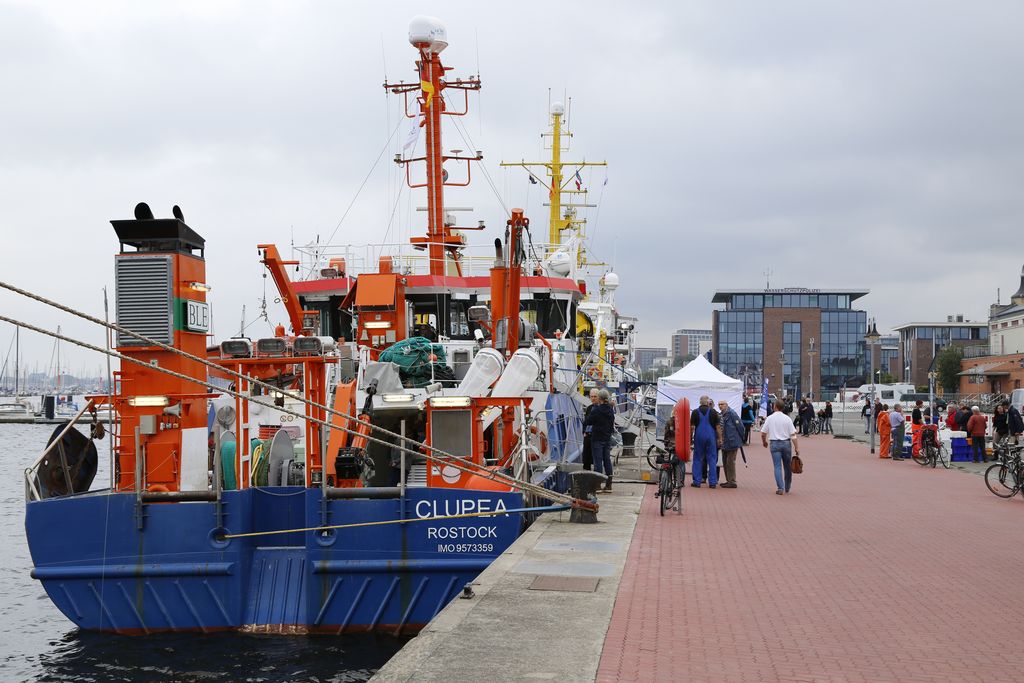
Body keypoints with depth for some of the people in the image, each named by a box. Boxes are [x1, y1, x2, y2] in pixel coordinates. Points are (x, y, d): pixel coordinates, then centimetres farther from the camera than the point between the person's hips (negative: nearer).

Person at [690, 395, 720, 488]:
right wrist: (719, 438, 5)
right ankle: (712, 482, 3)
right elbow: (717, 426, -1)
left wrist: (690, 437, 9)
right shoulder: (713, 412, -1)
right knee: (712, 459, 5)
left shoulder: (695, 412, 1)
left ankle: (697, 481, 5)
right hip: (711, 438, 0)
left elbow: (692, 427, 0)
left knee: (698, 459, 7)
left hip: (699, 438, 0)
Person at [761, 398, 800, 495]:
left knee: (777, 466, 0)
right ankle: (787, 488, 22)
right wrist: (796, 447, -3)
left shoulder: (769, 418, -2)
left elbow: (763, 433, 1)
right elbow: (793, 434, -6)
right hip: (786, 443, 1)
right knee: (787, 466, 13)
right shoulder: (787, 418, -3)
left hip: (774, 444, -1)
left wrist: (764, 442, 20)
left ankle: (780, 488, -10)